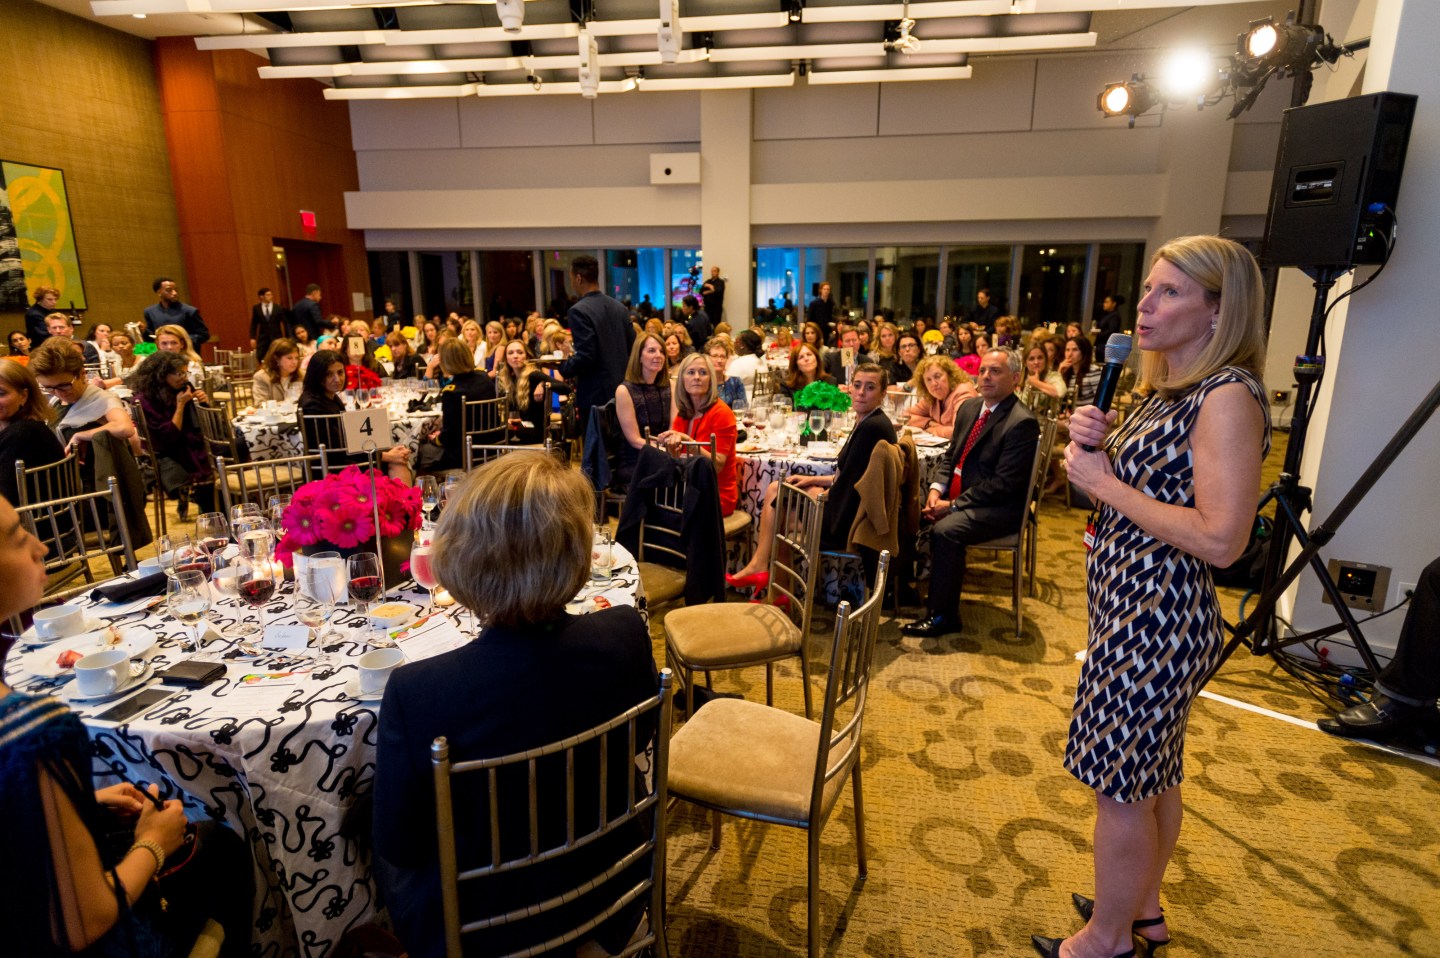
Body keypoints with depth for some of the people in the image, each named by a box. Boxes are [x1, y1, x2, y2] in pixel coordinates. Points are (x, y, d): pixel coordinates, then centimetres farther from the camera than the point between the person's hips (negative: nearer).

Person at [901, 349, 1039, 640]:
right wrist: (937, 488, -4)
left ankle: (944, 615, -15)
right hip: (956, 497, 8)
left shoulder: (1022, 423, -17)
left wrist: (954, 504, -20)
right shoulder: (969, 408, 9)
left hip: (999, 508, -8)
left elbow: (1003, 484, -21)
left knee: (946, 530, -30)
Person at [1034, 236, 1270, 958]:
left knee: (1120, 786, 5)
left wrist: (1105, 483, -20)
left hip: (1158, 619, -9)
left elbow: (1220, 540, -26)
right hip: (1136, 609, 9)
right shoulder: (1171, 389, 10)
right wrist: (1096, 443, -3)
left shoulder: (1229, 396, -19)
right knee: (1152, 773, 23)